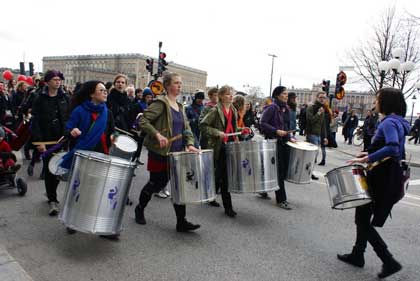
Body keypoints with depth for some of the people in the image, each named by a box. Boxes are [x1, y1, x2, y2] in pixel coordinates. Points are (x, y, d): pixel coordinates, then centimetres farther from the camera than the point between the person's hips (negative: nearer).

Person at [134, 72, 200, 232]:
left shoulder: (180, 107, 14)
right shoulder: (161, 103, -9)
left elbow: (186, 128, 12)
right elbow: (143, 120, -16)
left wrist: (189, 144, -4)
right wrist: (157, 134, -27)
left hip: (176, 153, 7)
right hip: (160, 152, -6)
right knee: (156, 183, 6)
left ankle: (181, 222, 9)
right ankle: (140, 209, 33)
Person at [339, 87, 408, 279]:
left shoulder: (389, 122, -18)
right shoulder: (397, 121, 13)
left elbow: (392, 148, -35)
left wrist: (368, 159, -29)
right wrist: (371, 153, 18)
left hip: (382, 178, -10)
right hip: (389, 176, 10)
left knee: (363, 220, 0)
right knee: (363, 216, 18)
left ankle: (390, 262, 6)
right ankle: (357, 255, 29)